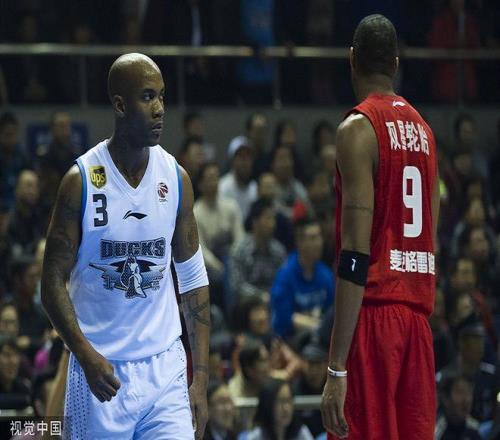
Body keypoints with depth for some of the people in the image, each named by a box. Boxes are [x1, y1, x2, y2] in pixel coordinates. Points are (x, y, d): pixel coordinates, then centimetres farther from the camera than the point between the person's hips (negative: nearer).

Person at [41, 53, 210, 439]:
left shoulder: (176, 178, 3)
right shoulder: (81, 181, -8)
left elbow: (194, 280, 9)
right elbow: (53, 284, -6)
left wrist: (201, 378, 3)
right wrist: (87, 356, -20)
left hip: (165, 368, 2)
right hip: (100, 369, -2)